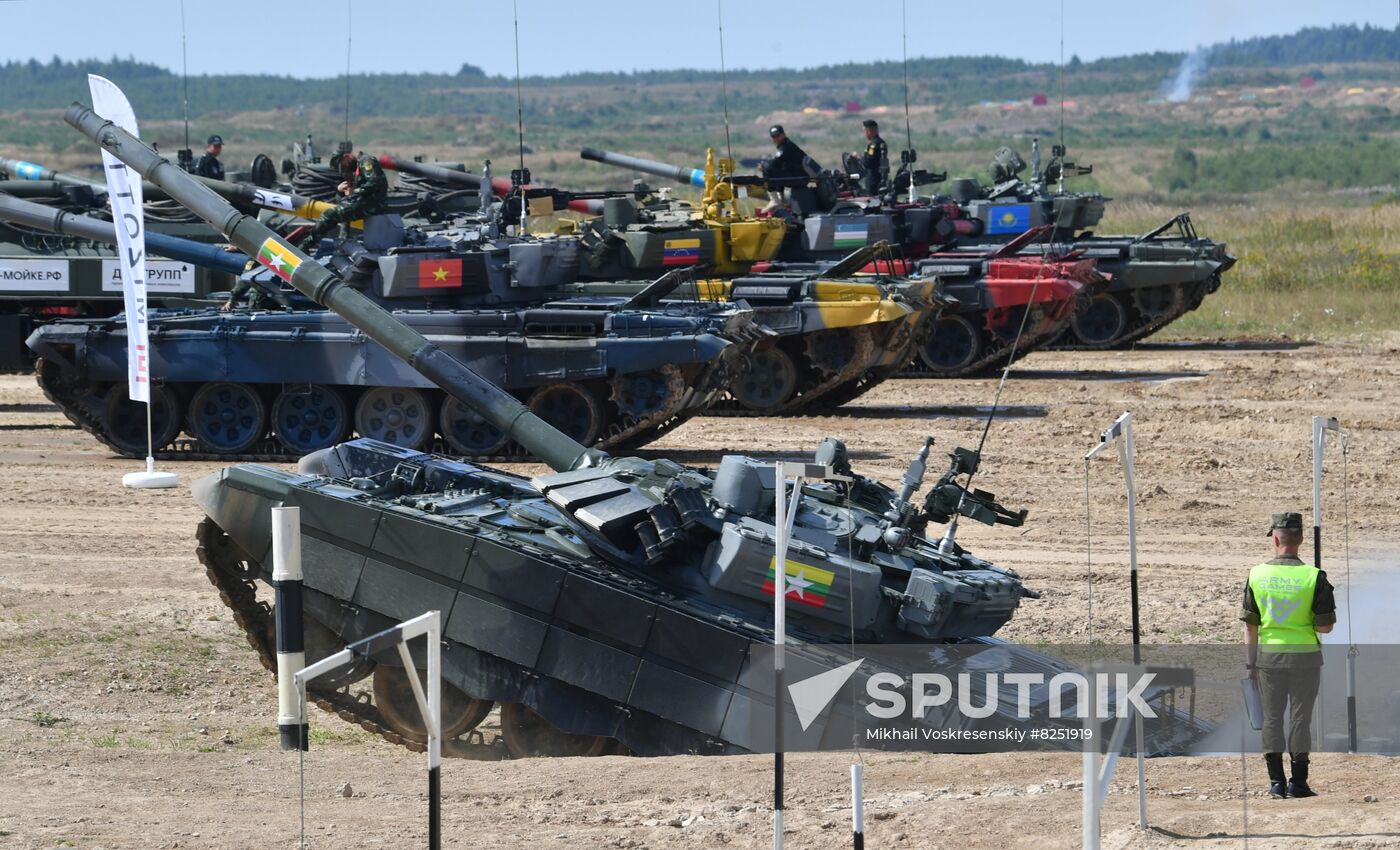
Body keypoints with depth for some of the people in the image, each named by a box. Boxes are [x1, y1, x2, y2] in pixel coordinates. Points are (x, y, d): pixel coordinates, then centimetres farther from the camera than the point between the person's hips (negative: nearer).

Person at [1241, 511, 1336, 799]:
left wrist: (1250, 663, 9)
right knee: (1300, 719, 6)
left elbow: (1250, 625, 2)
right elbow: (1325, 627, -9)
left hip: (1269, 656, 2)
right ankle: (1298, 783, 6)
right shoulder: (1314, 577, -10)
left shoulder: (1257, 575, -3)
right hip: (1305, 656, -1)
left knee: (1272, 719, 10)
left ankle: (1276, 783, 8)